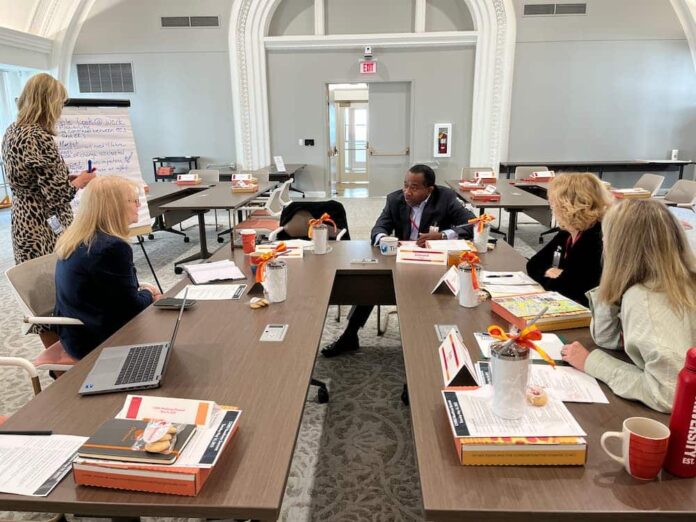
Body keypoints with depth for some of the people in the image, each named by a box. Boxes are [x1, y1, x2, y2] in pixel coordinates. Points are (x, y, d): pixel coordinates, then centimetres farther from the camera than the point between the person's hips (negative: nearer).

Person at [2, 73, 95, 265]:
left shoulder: (12, 131, 8)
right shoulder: (39, 137, -21)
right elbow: (56, 195, -21)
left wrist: (70, 178, 18)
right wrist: (81, 181, -3)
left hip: (21, 221, 9)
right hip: (42, 226, -9)